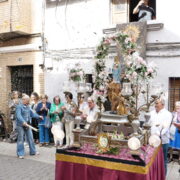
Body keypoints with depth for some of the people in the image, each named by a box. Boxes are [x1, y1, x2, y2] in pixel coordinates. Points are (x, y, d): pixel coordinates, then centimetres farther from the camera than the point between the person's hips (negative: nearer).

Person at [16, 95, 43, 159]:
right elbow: (18, 116, -24)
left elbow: (32, 113, 18)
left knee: (30, 138, 11)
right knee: (20, 139, 1)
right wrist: (23, 122, -37)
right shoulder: (19, 107, -13)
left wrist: (38, 116, 6)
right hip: (20, 125, -7)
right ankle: (20, 154, 12)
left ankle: (33, 151, 24)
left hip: (27, 125, 7)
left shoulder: (28, 107, 12)